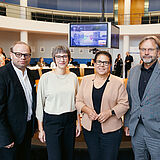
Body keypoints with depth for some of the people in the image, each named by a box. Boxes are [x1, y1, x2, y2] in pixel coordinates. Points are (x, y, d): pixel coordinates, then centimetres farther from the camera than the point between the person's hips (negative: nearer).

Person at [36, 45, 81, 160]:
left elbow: (77, 101, 9)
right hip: (51, 120, -3)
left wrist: (78, 123, 9)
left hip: (70, 120, 4)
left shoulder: (73, 77, 3)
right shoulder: (46, 77, -8)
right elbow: (40, 104, -4)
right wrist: (41, 128, -4)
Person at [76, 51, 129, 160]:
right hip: (89, 129, 3)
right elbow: (78, 101, 7)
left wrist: (110, 112, -18)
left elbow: (124, 104, -4)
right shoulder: (86, 80, 5)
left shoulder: (118, 82, -4)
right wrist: (86, 109, -12)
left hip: (111, 130, -2)